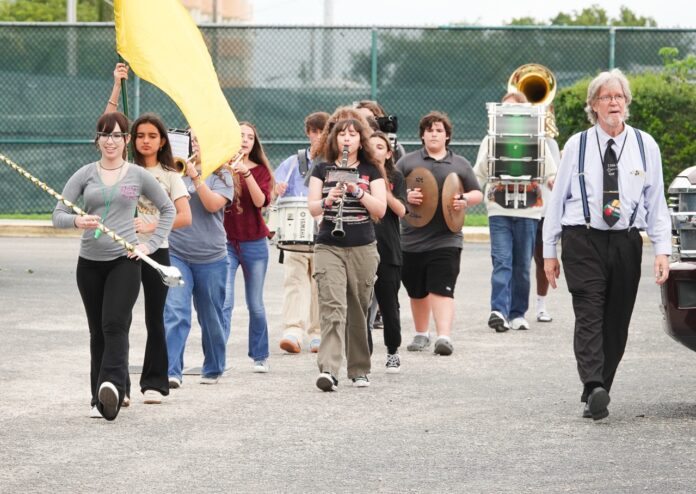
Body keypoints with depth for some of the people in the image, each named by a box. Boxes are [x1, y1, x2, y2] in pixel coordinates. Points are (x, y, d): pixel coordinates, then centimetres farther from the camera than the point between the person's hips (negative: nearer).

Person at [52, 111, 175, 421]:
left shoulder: (138, 176, 3)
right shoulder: (85, 175, 5)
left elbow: (168, 210, 14)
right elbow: (58, 215, 2)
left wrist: (151, 244, 3)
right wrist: (77, 221, -20)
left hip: (125, 260, -2)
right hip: (90, 263, 2)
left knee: (115, 325, -18)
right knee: (98, 331, 7)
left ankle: (112, 387, -31)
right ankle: (100, 399, 12)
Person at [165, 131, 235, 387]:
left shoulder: (221, 176, 3)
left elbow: (213, 204, -13)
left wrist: (195, 176, -17)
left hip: (210, 258, 0)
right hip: (176, 255, 0)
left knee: (211, 318, 11)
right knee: (175, 314, -15)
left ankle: (213, 369, 27)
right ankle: (171, 371, -20)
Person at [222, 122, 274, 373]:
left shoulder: (260, 170, 5)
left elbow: (261, 201, -11)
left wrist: (246, 173, -22)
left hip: (254, 244, 2)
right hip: (224, 242, -2)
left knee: (256, 305, 9)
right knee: (224, 302, -14)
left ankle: (260, 356, 23)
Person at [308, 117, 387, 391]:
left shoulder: (371, 172, 8)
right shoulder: (322, 169, 9)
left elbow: (380, 209, -3)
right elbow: (312, 208, 0)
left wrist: (357, 190, -16)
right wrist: (328, 199, -20)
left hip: (362, 249, 1)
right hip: (328, 248, -1)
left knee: (358, 311, 6)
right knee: (332, 307, -16)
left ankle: (359, 370, 18)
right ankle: (328, 370, -25)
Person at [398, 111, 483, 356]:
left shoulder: (460, 164, 10)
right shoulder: (408, 162, 9)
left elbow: (477, 194, 14)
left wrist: (465, 200, -8)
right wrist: (406, 195, -15)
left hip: (446, 239, -2)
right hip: (412, 238, 2)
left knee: (442, 290, -14)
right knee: (417, 292, 13)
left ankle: (444, 336, -22)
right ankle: (421, 334, 30)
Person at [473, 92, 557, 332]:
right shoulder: (491, 139, 13)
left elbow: (550, 174, 11)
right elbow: (478, 175, 14)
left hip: (528, 210, 0)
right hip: (498, 208, 0)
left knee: (522, 265, 4)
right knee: (502, 261, -13)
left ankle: (517, 313, 11)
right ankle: (499, 310, -23)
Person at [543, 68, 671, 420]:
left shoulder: (645, 146, 7)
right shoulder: (577, 146, 4)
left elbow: (656, 202, 8)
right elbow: (557, 198, 9)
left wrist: (662, 249, -1)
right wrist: (549, 251, 8)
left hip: (626, 242, 2)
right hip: (583, 242, -2)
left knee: (617, 322, 4)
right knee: (589, 316, -15)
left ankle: (597, 394, 13)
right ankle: (594, 388, -28)